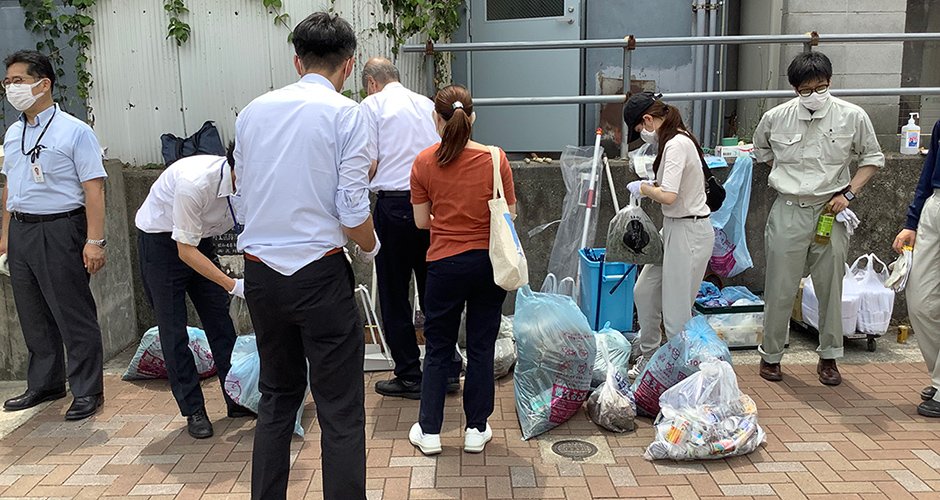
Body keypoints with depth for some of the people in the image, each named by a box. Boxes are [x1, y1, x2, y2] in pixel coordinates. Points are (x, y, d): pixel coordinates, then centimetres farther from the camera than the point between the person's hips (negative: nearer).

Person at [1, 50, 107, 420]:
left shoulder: (74, 131, -8)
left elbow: (93, 188, -13)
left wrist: (94, 241, -19)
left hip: (59, 230, -7)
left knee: (74, 316, -2)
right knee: (33, 316, 14)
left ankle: (87, 392, 9)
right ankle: (44, 385, 28)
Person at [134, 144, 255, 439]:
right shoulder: (194, 182, -37)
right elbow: (186, 251, -30)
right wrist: (233, 285, -34)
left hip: (201, 240, 6)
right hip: (161, 241, -6)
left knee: (219, 317, 5)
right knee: (173, 327, -2)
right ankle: (193, 410, 9)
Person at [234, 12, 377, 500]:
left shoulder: (252, 111, 6)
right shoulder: (345, 114, -9)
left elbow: (242, 185, 14)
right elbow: (353, 213, -13)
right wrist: (370, 246, 7)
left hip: (260, 272, 6)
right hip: (319, 273, -5)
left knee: (277, 397, 20)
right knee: (340, 410, 5)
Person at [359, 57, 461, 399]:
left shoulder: (372, 105, 0)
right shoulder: (427, 104, 15)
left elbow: (369, 163, -7)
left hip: (393, 205, -5)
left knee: (394, 297, 6)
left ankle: (410, 377, 12)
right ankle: (449, 370, 19)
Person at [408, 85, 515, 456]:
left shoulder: (424, 163, -7)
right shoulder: (494, 159, -8)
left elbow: (421, 220, -2)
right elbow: (509, 215, -3)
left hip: (445, 264, 0)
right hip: (488, 262, 0)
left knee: (438, 348, 13)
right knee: (481, 347, 12)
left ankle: (429, 431, 20)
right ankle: (476, 429, 22)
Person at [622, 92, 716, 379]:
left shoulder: (676, 145, -20)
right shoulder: (678, 140, 11)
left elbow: (668, 196, -27)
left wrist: (643, 188, -9)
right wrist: (651, 185, 8)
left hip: (689, 232, -11)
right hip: (674, 228, 11)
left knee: (676, 312, -1)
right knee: (644, 291, 17)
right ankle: (649, 356, 33)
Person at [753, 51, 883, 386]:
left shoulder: (852, 117, -2)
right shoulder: (776, 118, -1)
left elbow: (873, 157, 9)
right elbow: (761, 149, 20)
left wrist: (848, 192, -5)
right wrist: (785, 175, 9)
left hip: (830, 212, 0)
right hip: (789, 211, 0)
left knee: (831, 288, 6)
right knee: (780, 289, 3)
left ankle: (828, 358, 23)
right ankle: (771, 355, 19)